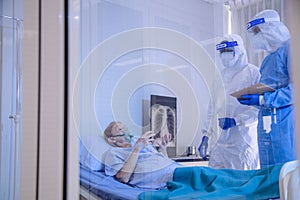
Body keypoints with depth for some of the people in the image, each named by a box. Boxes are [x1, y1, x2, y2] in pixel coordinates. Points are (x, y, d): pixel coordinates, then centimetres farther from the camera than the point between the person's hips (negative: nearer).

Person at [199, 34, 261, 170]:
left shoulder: (253, 72, -3)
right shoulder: (220, 76, 16)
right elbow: (213, 108, 18)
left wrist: (236, 120, -16)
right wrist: (206, 136, 13)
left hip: (245, 138, -6)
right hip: (223, 138, 6)